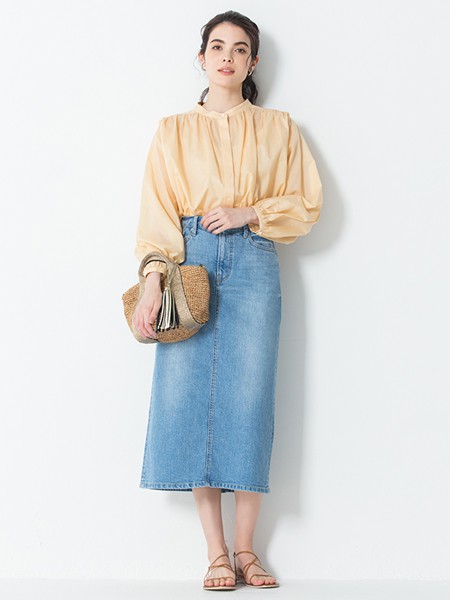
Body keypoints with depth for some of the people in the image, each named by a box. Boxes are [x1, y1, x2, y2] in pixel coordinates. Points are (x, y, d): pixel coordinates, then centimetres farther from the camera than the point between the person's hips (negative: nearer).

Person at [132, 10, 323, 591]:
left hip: (253, 265, 0)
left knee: (249, 397, -6)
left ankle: (245, 547, 3)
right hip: (190, 264, 0)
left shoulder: (278, 128, 14)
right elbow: (157, 209, 3)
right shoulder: (174, 130, 13)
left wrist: (250, 213, -6)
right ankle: (216, 551, -1)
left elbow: (307, 203, 9)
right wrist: (153, 277, -11)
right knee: (190, 394, -7)